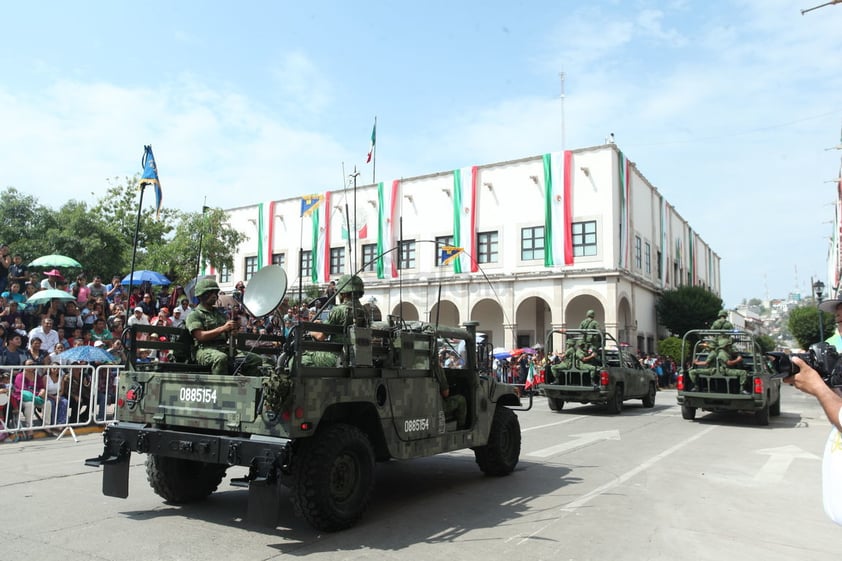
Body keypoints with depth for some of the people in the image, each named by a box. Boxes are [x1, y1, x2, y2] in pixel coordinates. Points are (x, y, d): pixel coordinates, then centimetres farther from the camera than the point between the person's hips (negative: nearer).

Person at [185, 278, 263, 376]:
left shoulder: (219, 313, 25)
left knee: (256, 359, -11)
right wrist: (223, 328, -20)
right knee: (221, 358, -41)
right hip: (205, 349, -6)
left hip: (225, 348, 6)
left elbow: (230, 334, 25)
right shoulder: (194, 315, 5)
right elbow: (200, 336, -12)